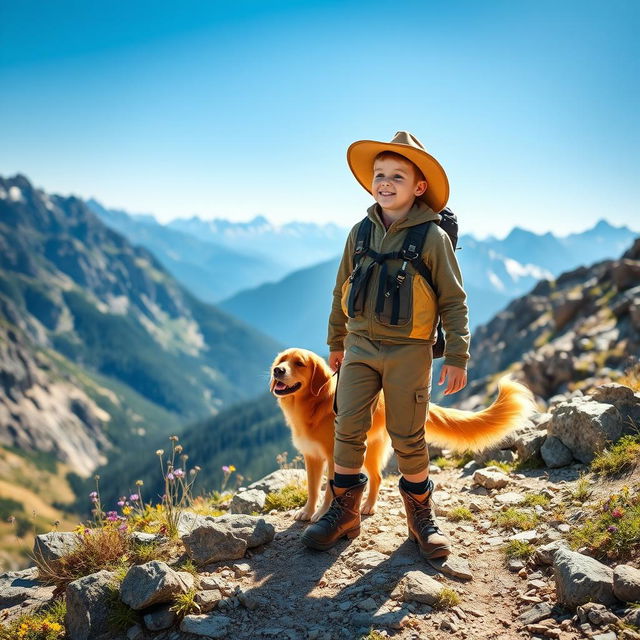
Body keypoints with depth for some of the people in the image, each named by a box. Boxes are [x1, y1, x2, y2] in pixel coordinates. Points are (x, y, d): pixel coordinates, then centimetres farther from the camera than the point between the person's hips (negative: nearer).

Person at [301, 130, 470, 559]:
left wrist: (457, 357, -7)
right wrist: (336, 342, 19)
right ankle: (344, 512, 20)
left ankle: (421, 516, 25)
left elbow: (453, 301, -4)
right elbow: (342, 290, 15)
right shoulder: (361, 232, 5)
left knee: (408, 437, 5)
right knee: (348, 429, 4)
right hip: (360, 347, 4)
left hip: (409, 351, -4)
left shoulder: (433, 237, -7)